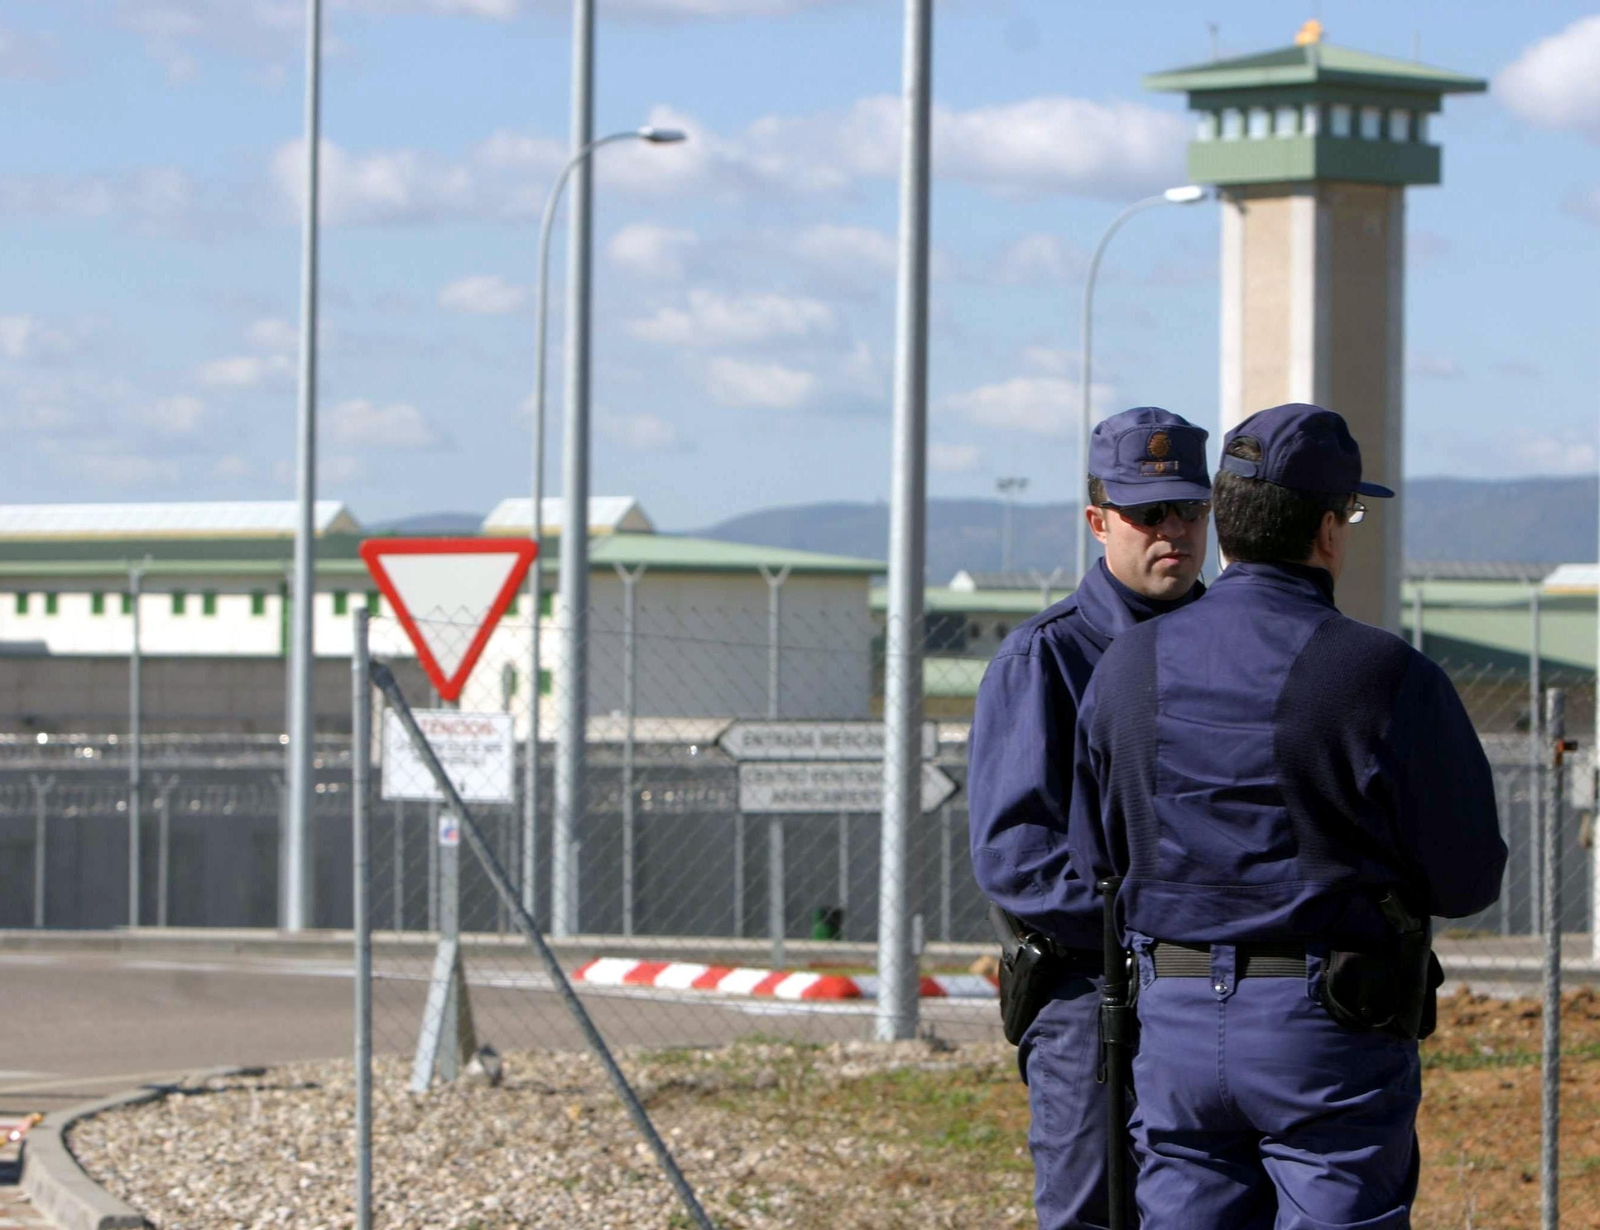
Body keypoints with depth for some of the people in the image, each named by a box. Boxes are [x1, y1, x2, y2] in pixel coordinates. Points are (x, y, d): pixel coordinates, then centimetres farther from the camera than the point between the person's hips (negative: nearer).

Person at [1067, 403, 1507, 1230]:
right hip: (1331, 1035, -4)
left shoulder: (1129, 667, 2)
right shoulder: (1384, 680, -13)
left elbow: (1093, 858, 9)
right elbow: (1467, 880, -8)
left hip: (1175, 1021, 5)